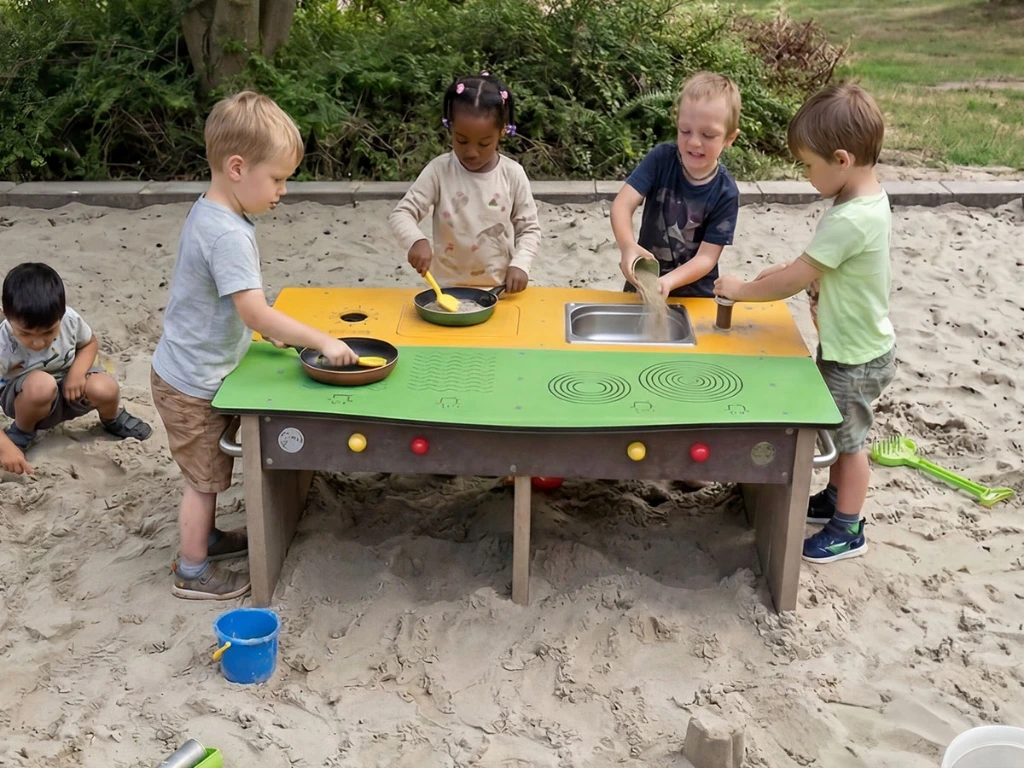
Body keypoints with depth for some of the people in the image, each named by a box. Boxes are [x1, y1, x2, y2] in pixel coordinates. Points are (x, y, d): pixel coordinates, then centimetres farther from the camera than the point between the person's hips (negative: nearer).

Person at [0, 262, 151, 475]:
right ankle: (22, 432, -5)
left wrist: (77, 372, -20)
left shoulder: (70, 319, -22)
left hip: (68, 389, 3)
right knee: (42, 384, -38)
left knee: (105, 389, -29)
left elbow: (90, 343, 1)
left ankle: (113, 419, 10)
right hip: (26, 399, -3)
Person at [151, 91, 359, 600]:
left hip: (192, 372, 9)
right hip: (192, 384, -9)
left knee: (209, 471, 25)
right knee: (204, 477, 7)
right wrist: (323, 341, -28)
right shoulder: (229, 235, -29)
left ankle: (204, 536, 44)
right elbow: (255, 313, -33)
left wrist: (270, 329, 8)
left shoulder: (207, 213, 3)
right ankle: (194, 573, 23)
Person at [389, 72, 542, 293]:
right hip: (448, 288, -2)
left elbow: (529, 229, 1)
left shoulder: (512, 174, -6)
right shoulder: (439, 170, -9)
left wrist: (520, 264, -17)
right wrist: (416, 240, -29)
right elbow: (401, 214, -8)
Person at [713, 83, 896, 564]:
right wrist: (791, 267, -2)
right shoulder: (868, 197, -2)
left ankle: (848, 530, 26)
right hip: (850, 344, 9)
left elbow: (795, 281, -28)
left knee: (849, 439, 9)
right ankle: (835, 498, 45)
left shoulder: (850, 221, -33)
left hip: (855, 356, -9)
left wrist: (741, 290, -15)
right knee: (838, 431, 25)